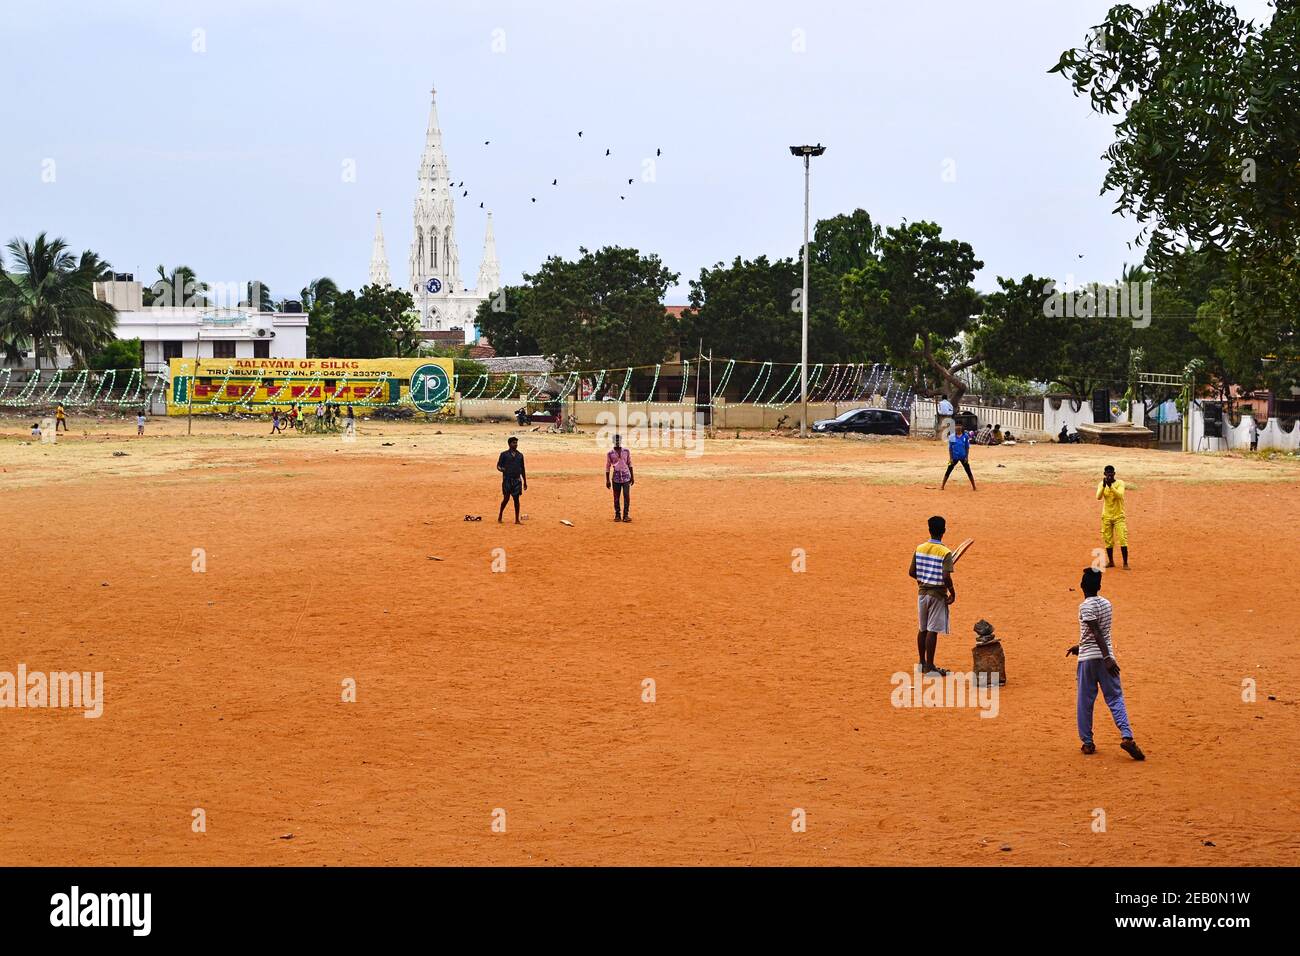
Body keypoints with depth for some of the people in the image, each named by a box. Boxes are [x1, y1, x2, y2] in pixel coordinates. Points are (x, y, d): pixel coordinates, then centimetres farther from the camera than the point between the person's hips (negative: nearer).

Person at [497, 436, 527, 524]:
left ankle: (517, 519, 3)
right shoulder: (504, 454, 1)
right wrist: (502, 469, -22)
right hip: (507, 480, -3)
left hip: (517, 480, 3)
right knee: (506, 498, -3)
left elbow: (522, 469, 16)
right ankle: (500, 516, 17)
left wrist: (525, 482, 15)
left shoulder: (520, 455, 12)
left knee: (516, 499, 1)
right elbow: (498, 466, 2)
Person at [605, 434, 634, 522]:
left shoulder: (626, 451, 4)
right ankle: (617, 515, 14)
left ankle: (626, 515, 1)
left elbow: (630, 464, 11)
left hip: (626, 477, 0)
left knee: (627, 497, -5)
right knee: (616, 498, 4)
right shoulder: (610, 453, 0)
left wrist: (632, 476, 8)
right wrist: (607, 480, 2)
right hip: (616, 478, 0)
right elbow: (607, 467, 4)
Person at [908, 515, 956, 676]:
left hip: (922, 593, 5)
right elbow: (946, 577, -22)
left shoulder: (919, 548, 0)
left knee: (922, 629, 15)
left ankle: (922, 663, 24)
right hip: (937, 595, -5)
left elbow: (911, 572, 2)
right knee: (932, 630, -1)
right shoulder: (945, 553, -15)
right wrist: (952, 592, -7)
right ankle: (929, 667, 3)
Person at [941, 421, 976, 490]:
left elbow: (967, 447, 1)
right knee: (948, 471, 1)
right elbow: (950, 448, 1)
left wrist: (966, 457, -6)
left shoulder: (965, 436, -4)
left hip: (963, 457, 0)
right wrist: (950, 458, -5)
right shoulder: (952, 437, -3)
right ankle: (942, 486, 10)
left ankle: (974, 487, 7)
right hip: (954, 457, 0)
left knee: (969, 472, 1)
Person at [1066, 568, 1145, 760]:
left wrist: (1107, 657, -28)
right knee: (1115, 698, 3)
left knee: (1085, 701, 7)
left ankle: (1087, 742, 11)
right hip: (1104, 657, 5)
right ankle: (1126, 736, -15)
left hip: (1088, 659, -5)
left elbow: (1097, 633, -21)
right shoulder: (1106, 603, 10)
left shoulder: (1086, 607, -11)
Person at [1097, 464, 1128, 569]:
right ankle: (1111, 562, 22)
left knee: (1123, 539, -11)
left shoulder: (1120, 483, -7)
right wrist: (1104, 486, -29)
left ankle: (1125, 563, -8)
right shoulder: (1101, 484, 1)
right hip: (1106, 516, 3)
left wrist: (1110, 486, -33)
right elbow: (1098, 497, -15)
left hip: (1119, 516, -3)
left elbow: (1119, 495, -24)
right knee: (1108, 540, 8)